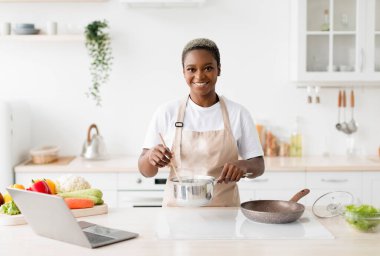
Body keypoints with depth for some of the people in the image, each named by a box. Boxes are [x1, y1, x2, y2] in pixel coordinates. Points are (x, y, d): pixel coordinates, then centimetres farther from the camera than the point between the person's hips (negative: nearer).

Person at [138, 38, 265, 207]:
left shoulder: (238, 113, 2)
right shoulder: (166, 112, 2)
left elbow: (259, 166, 7)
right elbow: (146, 171, 5)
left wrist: (243, 165, -14)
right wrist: (151, 156, -17)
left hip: (224, 211, 0)